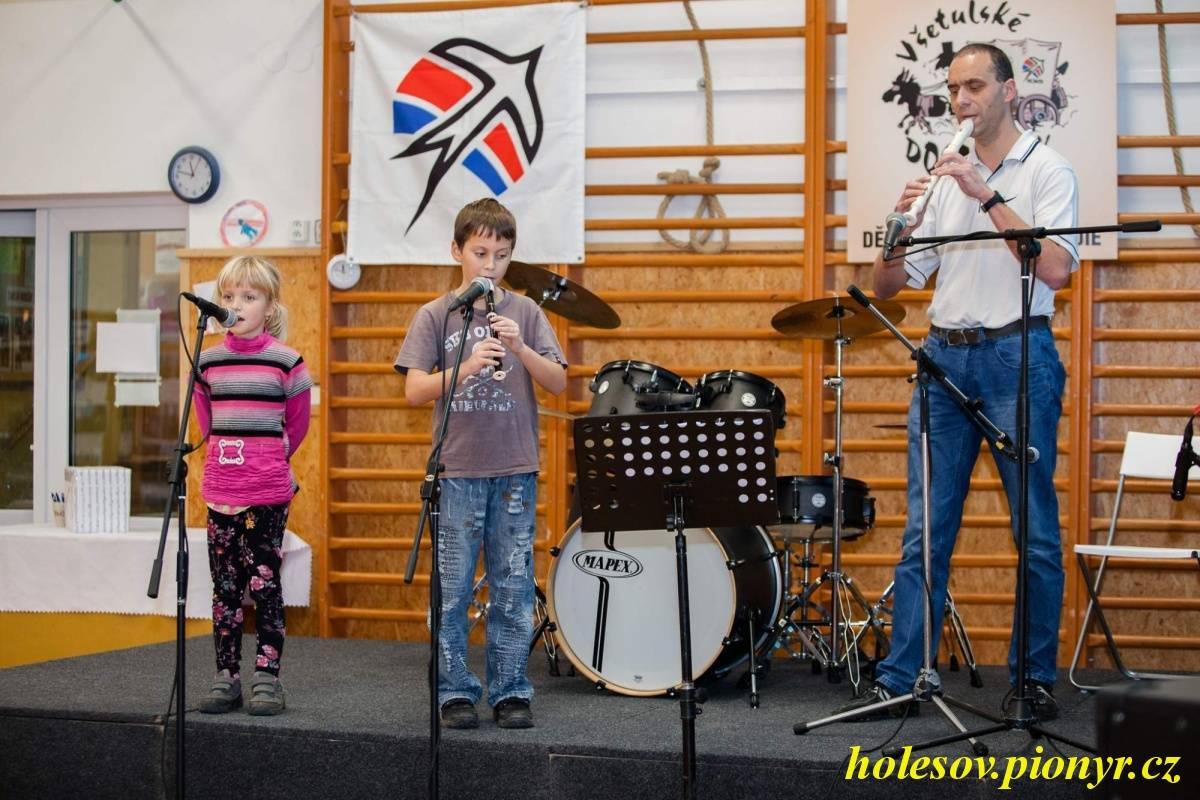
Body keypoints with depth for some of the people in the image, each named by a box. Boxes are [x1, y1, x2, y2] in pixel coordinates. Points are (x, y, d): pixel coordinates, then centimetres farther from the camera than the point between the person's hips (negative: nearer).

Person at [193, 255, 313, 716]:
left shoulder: (286, 362, -4)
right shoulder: (208, 362, 5)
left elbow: (297, 424, 7)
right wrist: (227, 457, 13)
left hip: (269, 493, -3)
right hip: (220, 491, 3)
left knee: (265, 583, -1)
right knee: (225, 587, 7)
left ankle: (267, 678, 6)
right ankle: (226, 678, 13)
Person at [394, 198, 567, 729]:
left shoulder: (524, 312, 6)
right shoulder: (435, 316, 2)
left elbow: (558, 383, 1)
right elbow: (415, 390, -5)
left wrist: (520, 348, -16)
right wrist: (467, 367, -20)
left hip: (515, 470, 1)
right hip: (455, 471, -1)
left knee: (513, 589, 5)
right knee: (452, 590, 2)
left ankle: (510, 692, 14)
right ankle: (456, 693, 12)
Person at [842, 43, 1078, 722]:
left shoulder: (1046, 169, 1)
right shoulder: (947, 180, 15)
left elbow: (1055, 269, -15)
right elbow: (888, 285, 12)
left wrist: (989, 196, -17)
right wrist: (901, 227, -7)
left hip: (1017, 356, -4)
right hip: (945, 357, 5)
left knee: (1037, 533, 2)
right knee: (924, 531, 2)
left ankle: (1036, 680, 12)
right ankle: (899, 681, 4)